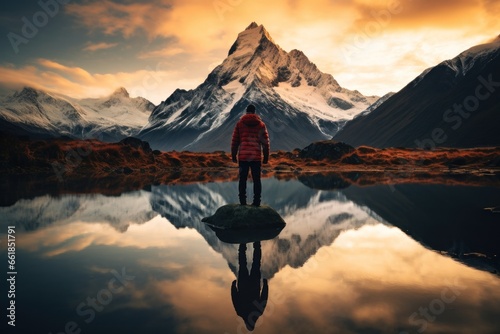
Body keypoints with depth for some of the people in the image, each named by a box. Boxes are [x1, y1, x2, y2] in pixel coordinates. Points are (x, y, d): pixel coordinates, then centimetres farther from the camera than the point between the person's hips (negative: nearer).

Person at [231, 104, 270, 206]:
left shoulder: (239, 123, 4)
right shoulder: (261, 124, 6)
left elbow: (234, 141, 4)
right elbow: (265, 142, 4)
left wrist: (233, 156, 11)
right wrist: (266, 157, 11)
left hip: (243, 156, 0)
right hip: (256, 157, 0)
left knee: (242, 179, 5)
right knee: (256, 180, 5)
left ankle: (242, 202, 4)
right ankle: (256, 202, 4)